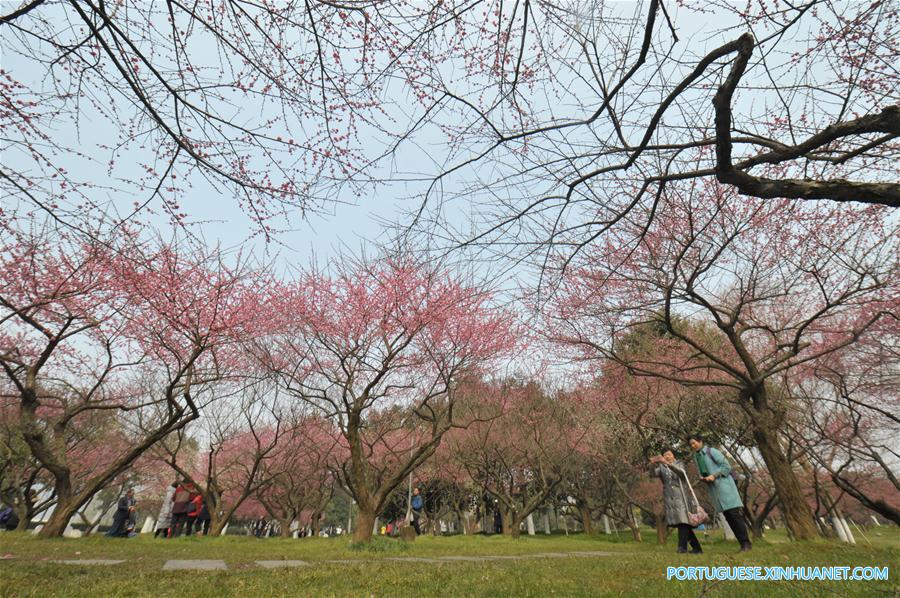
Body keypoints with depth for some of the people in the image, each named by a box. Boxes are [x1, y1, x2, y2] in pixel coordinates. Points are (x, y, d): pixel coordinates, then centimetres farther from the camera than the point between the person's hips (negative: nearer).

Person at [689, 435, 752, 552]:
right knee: (728, 516, 4)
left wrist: (714, 476, -16)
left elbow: (726, 466, -9)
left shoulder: (712, 451, -5)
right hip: (713, 489, 6)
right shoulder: (696, 457, 14)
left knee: (734, 513, -9)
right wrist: (702, 478, -1)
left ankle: (746, 543, -4)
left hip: (723, 485, -6)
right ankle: (743, 543, 8)